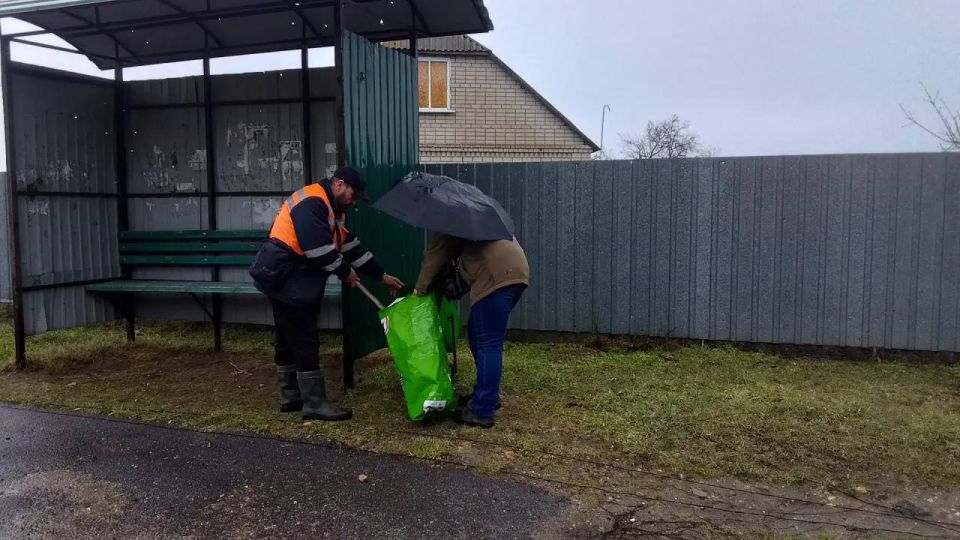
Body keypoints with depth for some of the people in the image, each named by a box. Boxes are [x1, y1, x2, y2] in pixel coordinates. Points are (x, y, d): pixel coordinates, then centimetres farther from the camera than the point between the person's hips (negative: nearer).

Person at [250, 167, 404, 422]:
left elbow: (351, 245, 18)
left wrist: (381, 276, 15)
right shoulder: (311, 202, -16)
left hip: (293, 278, 11)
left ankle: (290, 396, 26)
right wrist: (345, 272, -9)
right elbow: (319, 248, -24)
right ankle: (315, 403, -2)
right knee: (304, 340, -8)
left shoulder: (332, 209, 17)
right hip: (283, 276, -11)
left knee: (289, 338, 16)